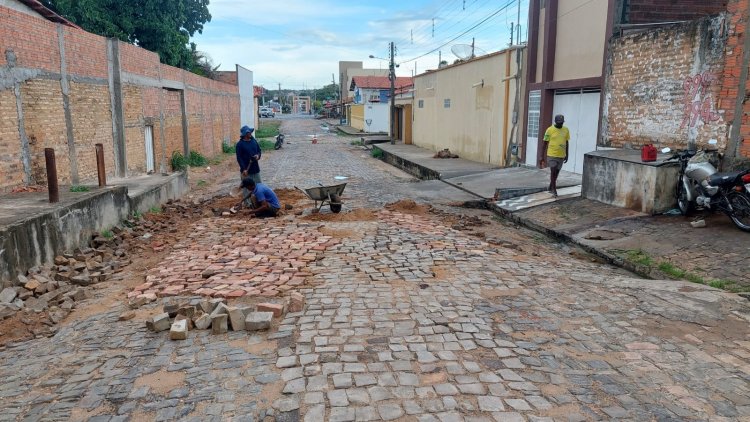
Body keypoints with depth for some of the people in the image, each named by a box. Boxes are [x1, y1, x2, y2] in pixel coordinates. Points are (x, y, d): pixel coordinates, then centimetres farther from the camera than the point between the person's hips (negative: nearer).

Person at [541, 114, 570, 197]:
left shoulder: (566, 130, 4)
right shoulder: (550, 130, -8)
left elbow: (567, 143, 13)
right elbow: (545, 143, -4)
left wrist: (566, 155, 12)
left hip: (561, 155, 4)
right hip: (552, 155, -4)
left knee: (556, 173, 12)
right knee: (553, 172, -6)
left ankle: (550, 188, 26)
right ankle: (554, 190, 1)